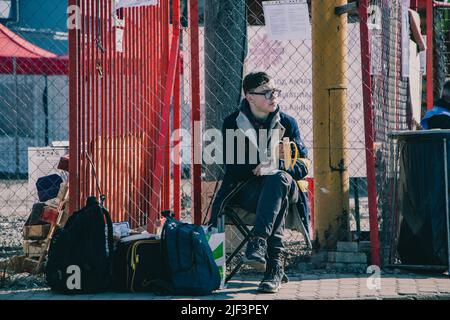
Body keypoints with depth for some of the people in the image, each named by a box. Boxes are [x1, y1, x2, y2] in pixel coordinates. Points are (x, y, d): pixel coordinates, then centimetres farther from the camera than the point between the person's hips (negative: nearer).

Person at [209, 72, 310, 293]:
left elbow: (303, 167, 2)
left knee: (279, 178, -37)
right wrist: (265, 159, -17)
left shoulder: (287, 123, 8)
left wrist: (275, 165, -17)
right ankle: (275, 265, -43)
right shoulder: (233, 123, 4)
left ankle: (258, 242, -49)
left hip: (282, 185, 1)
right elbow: (232, 167, -5)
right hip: (248, 190, -1)